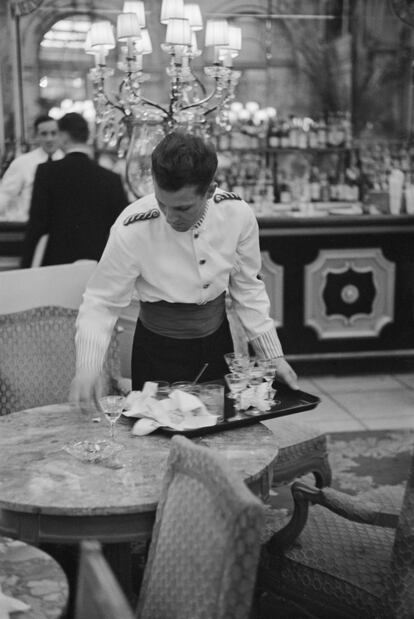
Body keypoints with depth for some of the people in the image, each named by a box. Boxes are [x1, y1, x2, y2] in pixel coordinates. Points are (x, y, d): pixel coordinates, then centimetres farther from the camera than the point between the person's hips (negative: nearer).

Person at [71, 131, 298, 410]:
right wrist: (87, 366, -29)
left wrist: (274, 355, -3)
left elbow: (247, 287, -3)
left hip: (218, 343, 3)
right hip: (158, 351, -3)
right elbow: (102, 302, -16)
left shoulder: (238, 214, -16)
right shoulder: (132, 229, -25)